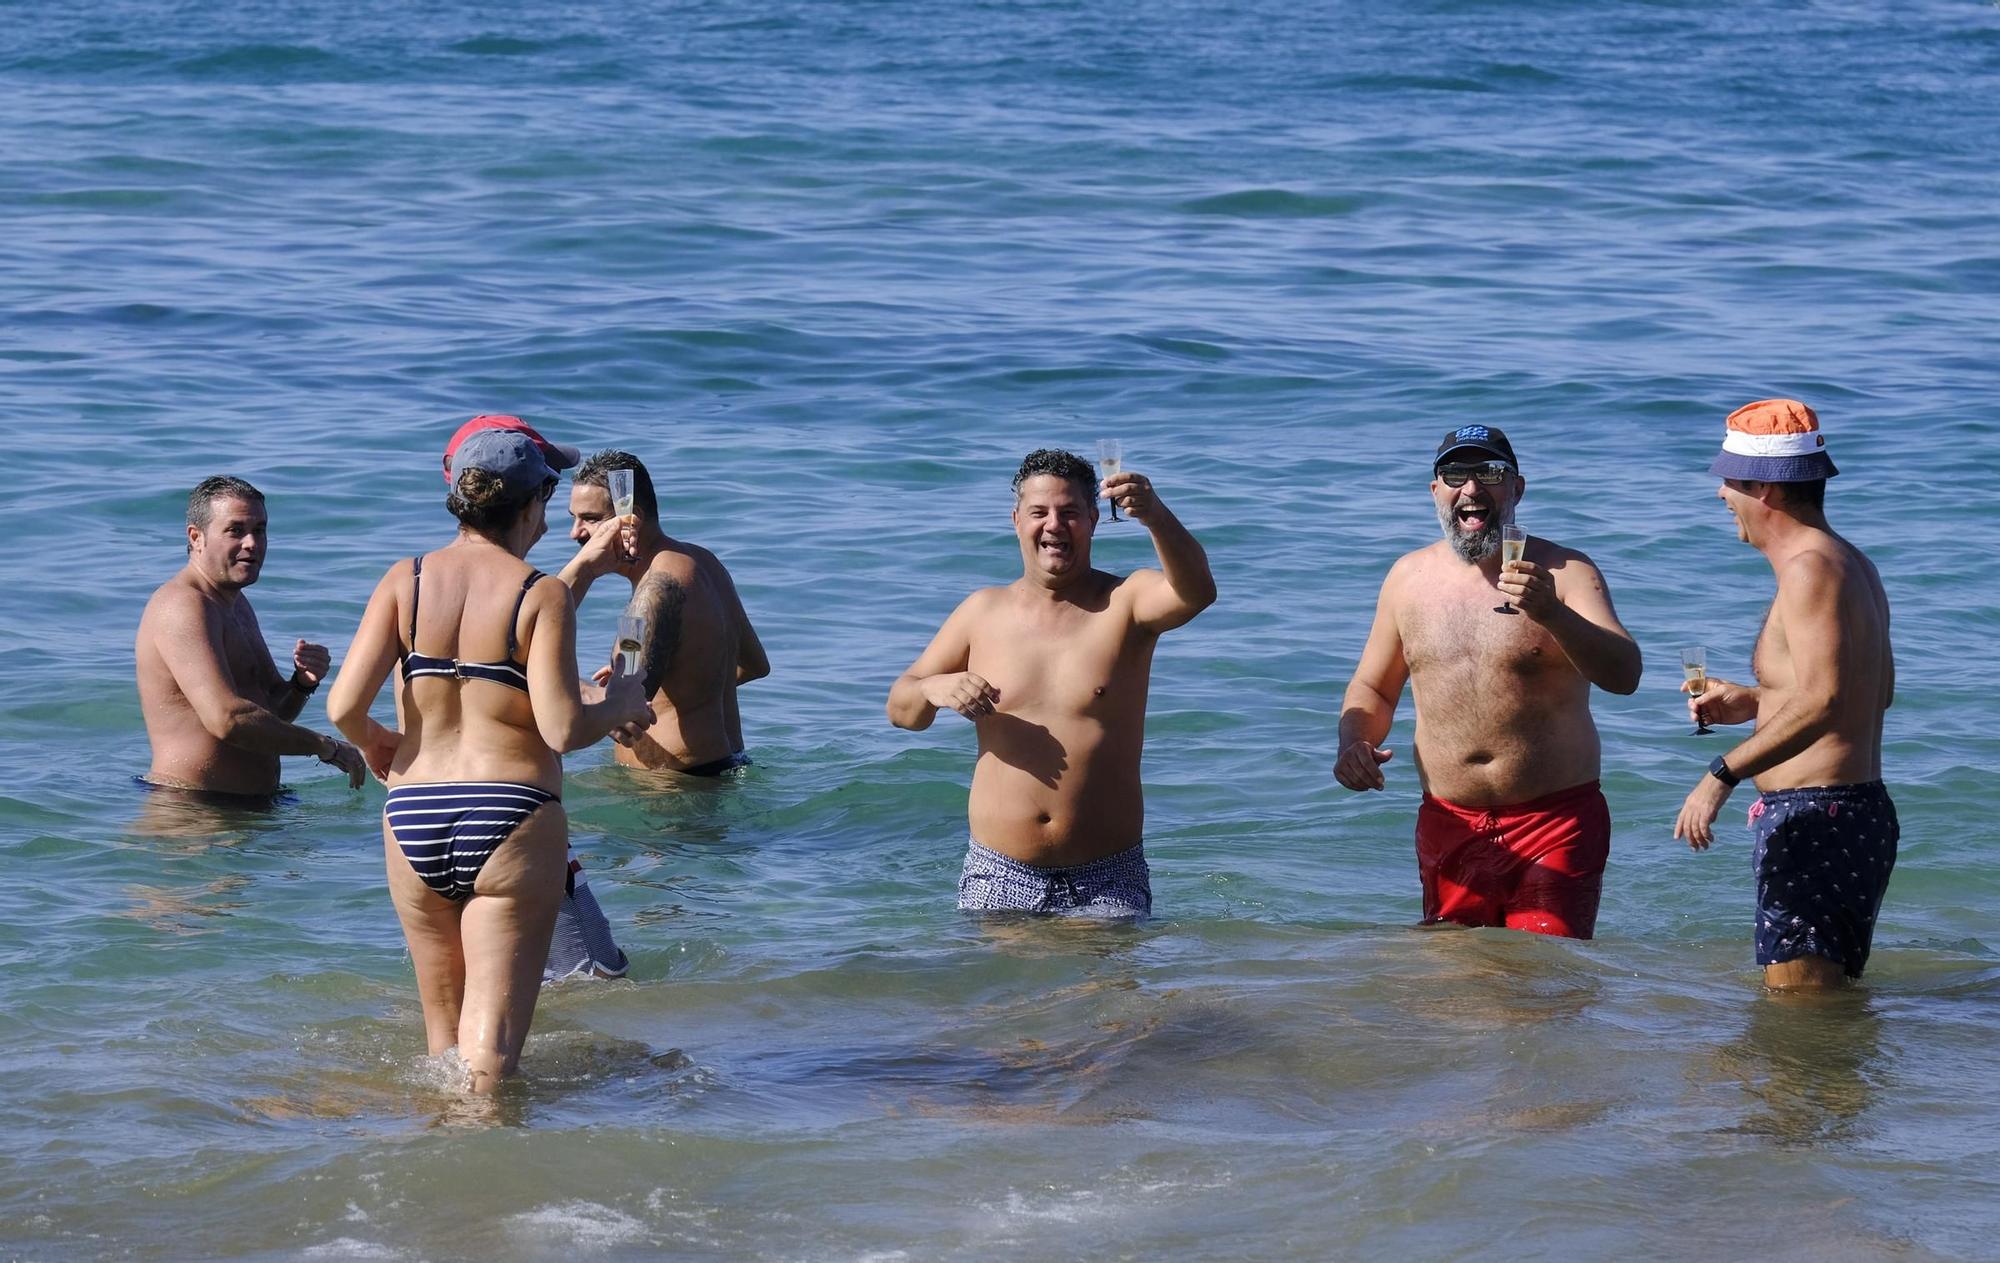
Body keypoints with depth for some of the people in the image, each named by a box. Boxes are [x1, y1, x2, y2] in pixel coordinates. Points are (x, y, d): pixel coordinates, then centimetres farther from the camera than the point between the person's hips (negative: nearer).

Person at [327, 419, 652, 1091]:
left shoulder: (405, 581, 3)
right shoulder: (542, 596, -7)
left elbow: (344, 707, -5)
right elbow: (561, 728, -15)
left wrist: (372, 742, 18)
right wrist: (621, 706, 5)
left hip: (412, 818, 4)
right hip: (512, 821, -4)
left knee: (443, 1033, 19)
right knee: (491, 1046, -4)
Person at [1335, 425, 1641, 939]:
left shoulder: (1563, 571, -4)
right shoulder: (1409, 578, 9)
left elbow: (1624, 675, -17)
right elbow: (1373, 688, 20)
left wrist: (1552, 613, -34)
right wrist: (1354, 742, -2)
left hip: (1556, 824, -4)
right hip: (1449, 824, 4)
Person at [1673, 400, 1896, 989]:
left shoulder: (1810, 570, -16)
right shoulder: (1853, 564, 17)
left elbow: (1823, 702, -29)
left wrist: (1723, 773, -30)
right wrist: (1754, 702, 28)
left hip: (1813, 816, -11)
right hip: (1863, 810, 11)